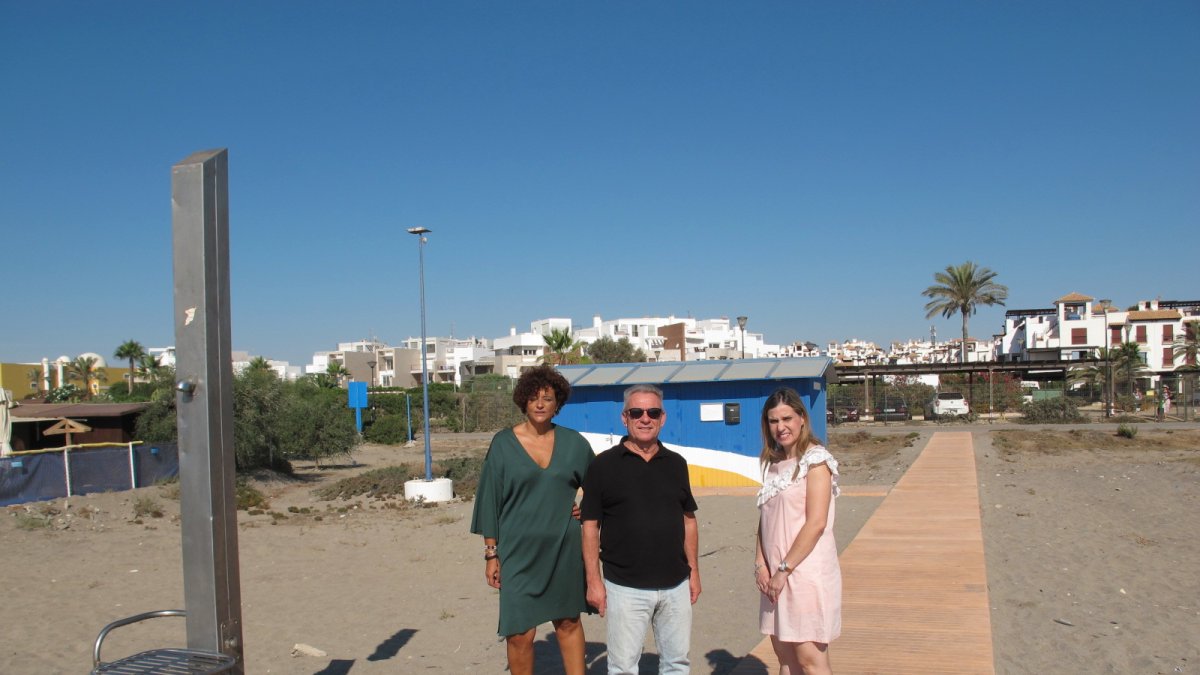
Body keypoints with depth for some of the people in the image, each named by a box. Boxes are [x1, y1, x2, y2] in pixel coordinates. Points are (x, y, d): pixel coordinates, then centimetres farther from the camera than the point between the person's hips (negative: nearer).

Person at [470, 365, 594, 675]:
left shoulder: (573, 443, 3)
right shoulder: (504, 443, -3)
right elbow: (490, 499, 0)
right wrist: (491, 553, -2)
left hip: (565, 548, 2)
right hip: (519, 551, -2)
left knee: (568, 623, 11)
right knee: (521, 633, -3)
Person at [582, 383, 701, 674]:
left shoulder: (676, 463, 8)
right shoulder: (604, 464, -4)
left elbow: (688, 520, 14)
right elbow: (590, 526, -4)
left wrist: (694, 571, 9)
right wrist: (594, 580, -8)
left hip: (675, 585, 4)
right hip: (625, 587, -4)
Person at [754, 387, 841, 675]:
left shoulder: (815, 460, -9)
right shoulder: (774, 463, 12)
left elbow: (816, 523, -17)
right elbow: (765, 519, 12)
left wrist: (784, 570, -15)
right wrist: (760, 565, -1)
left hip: (806, 572, -7)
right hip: (777, 576, 7)